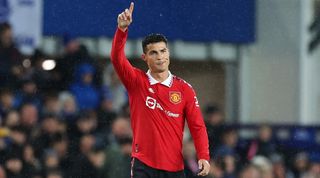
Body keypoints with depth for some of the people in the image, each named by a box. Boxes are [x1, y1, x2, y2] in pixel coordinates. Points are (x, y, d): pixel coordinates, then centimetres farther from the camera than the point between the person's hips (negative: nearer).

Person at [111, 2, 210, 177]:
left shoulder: (184, 89, 3)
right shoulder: (137, 82, 2)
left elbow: (197, 126, 1)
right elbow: (117, 58, -14)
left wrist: (204, 157, -12)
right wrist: (122, 29, -29)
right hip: (143, 164, -2)